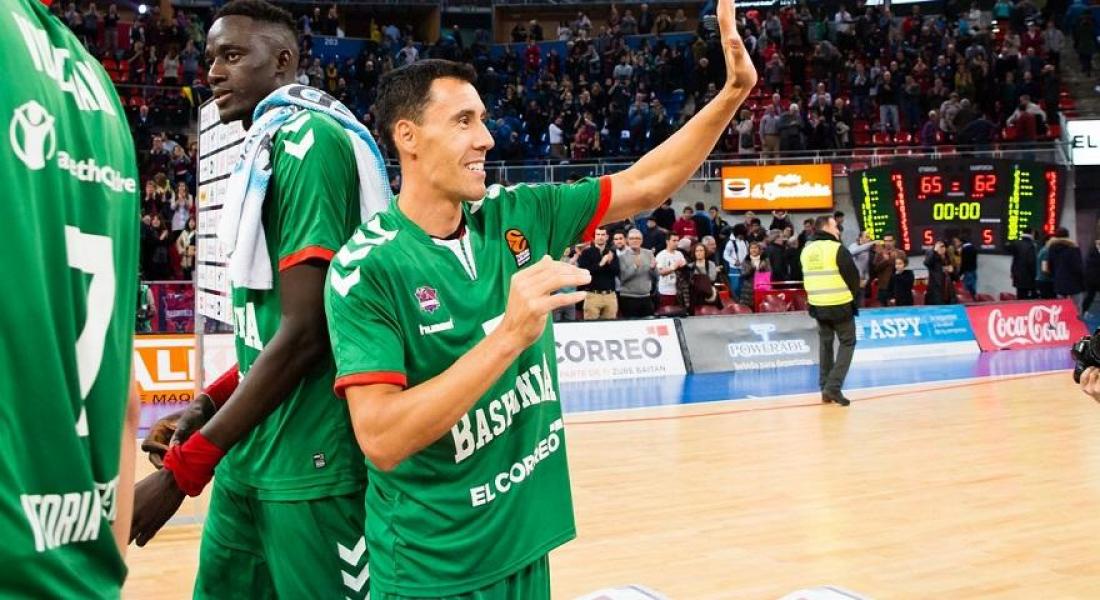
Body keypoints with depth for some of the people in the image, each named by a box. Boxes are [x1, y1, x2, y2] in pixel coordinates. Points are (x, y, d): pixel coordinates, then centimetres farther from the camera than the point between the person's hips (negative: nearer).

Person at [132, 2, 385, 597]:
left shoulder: (307, 141, -15)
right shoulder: (265, 147, 15)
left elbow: (304, 333, -21)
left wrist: (182, 472, -19)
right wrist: (208, 405, 11)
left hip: (311, 463, -9)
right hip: (248, 454, 9)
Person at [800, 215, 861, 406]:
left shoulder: (806, 251, 6)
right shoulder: (837, 249, -12)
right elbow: (853, 277, -9)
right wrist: (854, 297, 8)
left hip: (818, 305, 6)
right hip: (840, 305, -6)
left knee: (825, 344, 16)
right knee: (847, 343, 4)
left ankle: (825, 387, 16)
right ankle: (834, 386, -7)